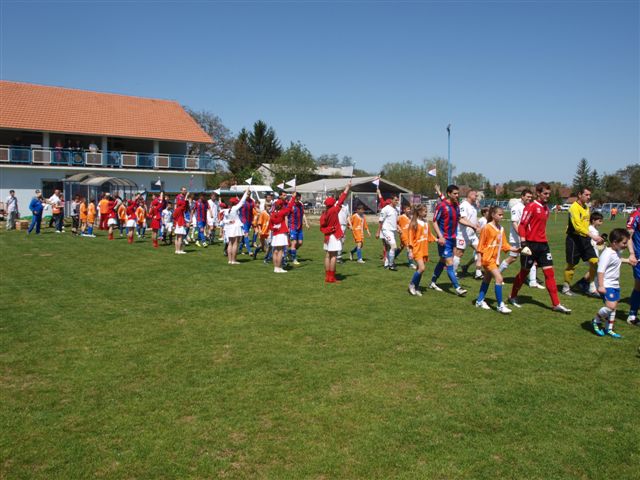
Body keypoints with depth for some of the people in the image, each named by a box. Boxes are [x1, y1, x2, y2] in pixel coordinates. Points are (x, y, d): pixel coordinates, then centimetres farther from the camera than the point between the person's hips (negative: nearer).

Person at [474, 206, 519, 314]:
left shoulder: (501, 229, 8)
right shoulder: (487, 228, -12)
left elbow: (504, 244, 9)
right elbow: (481, 245, -11)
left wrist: (516, 249, -5)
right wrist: (479, 260, -12)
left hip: (495, 258, 8)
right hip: (488, 258, -8)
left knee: (487, 279, 16)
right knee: (499, 278, -16)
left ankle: (480, 301, 29)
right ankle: (500, 305, -11)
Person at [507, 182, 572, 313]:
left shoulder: (546, 208, 13)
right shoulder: (531, 207, -10)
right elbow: (522, 226, -13)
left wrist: (544, 241, 20)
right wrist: (523, 244, -20)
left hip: (543, 244, 7)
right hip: (531, 244, -7)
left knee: (549, 273, 1)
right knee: (524, 272, 5)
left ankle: (556, 304, 3)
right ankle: (513, 297, 24)